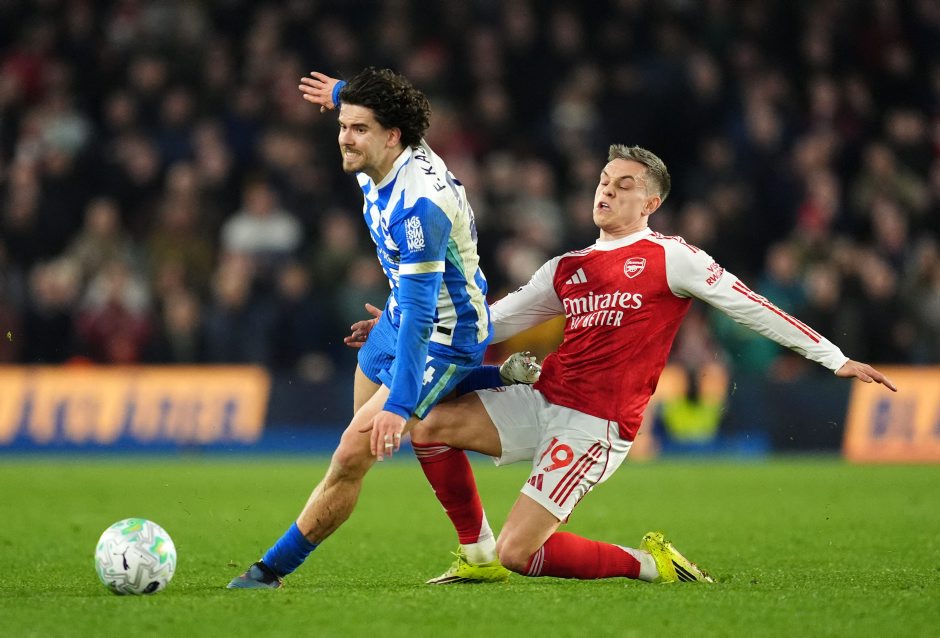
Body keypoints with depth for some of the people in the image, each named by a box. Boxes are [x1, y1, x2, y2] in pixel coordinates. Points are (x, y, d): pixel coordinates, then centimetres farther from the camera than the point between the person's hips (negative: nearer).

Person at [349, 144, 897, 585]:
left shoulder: (670, 258, -2)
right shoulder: (568, 269, 16)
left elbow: (749, 306, -1)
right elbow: (491, 323, 21)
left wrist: (835, 358, -2)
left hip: (595, 426, -7)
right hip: (540, 403, 7)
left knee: (518, 553, -15)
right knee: (433, 423, -10)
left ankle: (649, 563, 4)